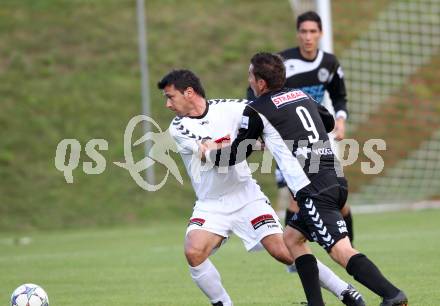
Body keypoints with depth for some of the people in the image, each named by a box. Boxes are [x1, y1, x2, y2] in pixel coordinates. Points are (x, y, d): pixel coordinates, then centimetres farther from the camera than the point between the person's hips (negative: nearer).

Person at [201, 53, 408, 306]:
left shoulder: (256, 111, 0)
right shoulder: (302, 95, 20)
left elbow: (237, 154, 10)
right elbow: (329, 122, 39)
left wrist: (209, 153, 29)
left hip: (314, 190, -8)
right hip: (335, 180, 8)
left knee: (341, 250, -17)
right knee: (293, 238, 22)